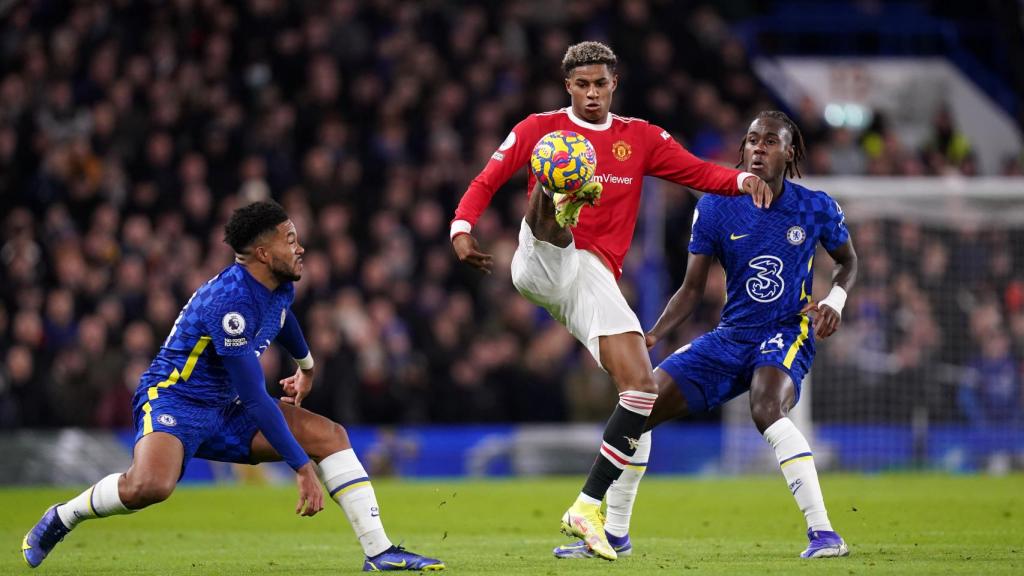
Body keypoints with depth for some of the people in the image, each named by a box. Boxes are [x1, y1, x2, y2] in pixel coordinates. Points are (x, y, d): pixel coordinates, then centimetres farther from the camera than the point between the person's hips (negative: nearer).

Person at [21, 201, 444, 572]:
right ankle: (61, 517, -9)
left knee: (331, 435, -3)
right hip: (175, 400, -9)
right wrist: (303, 466, -27)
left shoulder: (280, 285, 2)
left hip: (226, 410, 9)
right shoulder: (230, 301, -27)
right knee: (150, 485, -37)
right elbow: (255, 399, -28)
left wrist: (306, 365, 50)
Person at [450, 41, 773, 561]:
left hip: (595, 275, 3)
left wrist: (743, 179, -9)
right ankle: (558, 207, -74)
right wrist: (462, 230, -11)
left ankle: (590, 507, -4)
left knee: (642, 386, -9)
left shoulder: (640, 138, 17)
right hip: (541, 263, -3)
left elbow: (699, 173, 13)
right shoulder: (539, 129, 10)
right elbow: (485, 183, 9)